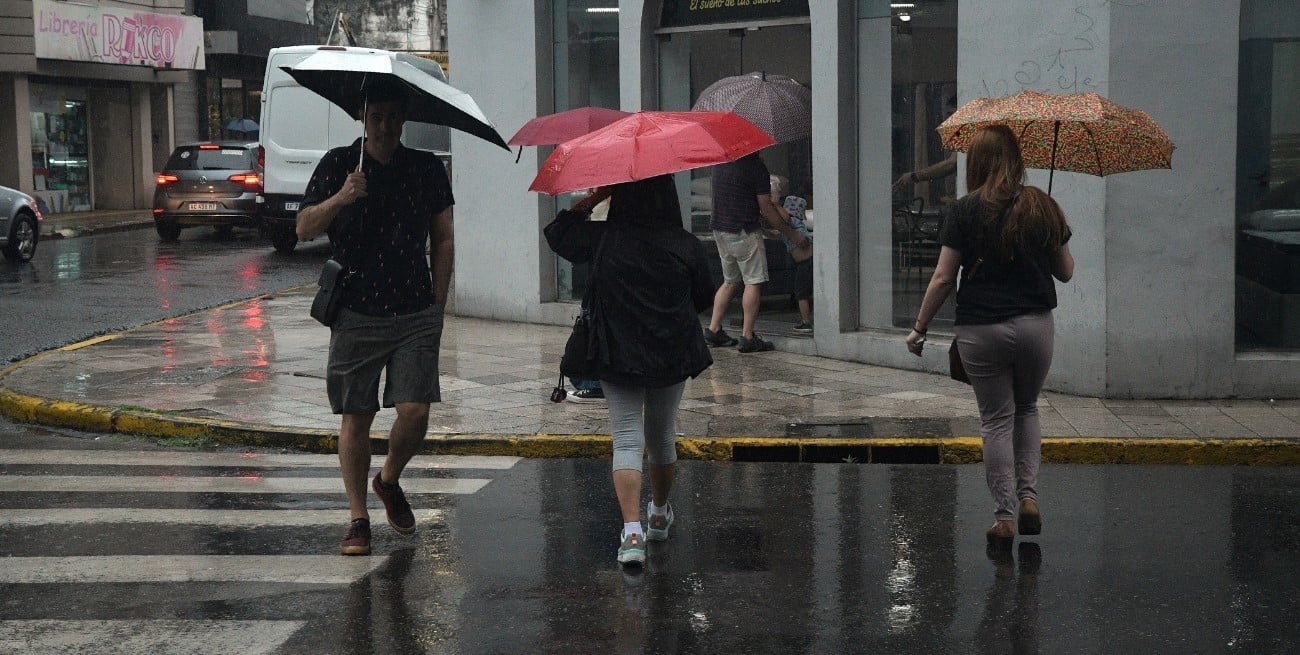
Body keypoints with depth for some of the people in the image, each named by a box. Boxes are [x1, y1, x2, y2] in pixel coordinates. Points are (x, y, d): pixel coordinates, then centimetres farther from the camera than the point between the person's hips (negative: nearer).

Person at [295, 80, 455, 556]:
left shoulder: (427, 168, 7)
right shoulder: (338, 165, 1)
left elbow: (443, 238, 13)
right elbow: (304, 228, -4)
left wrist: (437, 302, 6)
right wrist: (340, 199, -22)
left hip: (416, 312, 1)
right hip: (356, 313, -1)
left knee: (415, 411, -7)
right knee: (356, 417, 3)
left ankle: (389, 481, 23)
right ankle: (359, 519, 14)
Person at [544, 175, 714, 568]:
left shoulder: (603, 240, -8)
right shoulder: (687, 246, -5)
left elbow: (557, 234, 8)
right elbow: (704, 300, 7)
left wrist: (594, 198, 8)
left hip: (619, 356, -2)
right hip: (673, 355, 2)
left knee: (626, 438, -1)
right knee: (662, 436, 19)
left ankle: (632, 530, -18)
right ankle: (660, 515, 39)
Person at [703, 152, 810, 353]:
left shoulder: (721, 162, 10)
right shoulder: (756, 167, -13)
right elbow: (766, 209, -11)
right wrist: (792, 234, -1)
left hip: (719, 229, 8)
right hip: (744, 232, -8)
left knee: (730, 281, 19)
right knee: (753, 282, -1)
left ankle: (713, 329, 16)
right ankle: (747, 337, -4)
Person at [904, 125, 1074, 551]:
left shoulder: (967, 211, -8)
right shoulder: (1042, 206, 1)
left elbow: (943, 278, -8)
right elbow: (1066, 272, 7)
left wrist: (920, 328, 2)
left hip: (981, 330, -2)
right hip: (1035, 324, 2)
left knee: (996, 420, 7)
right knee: (1027, 409, 23)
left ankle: (1004, 518, 6)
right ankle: (1028, 496, 11)